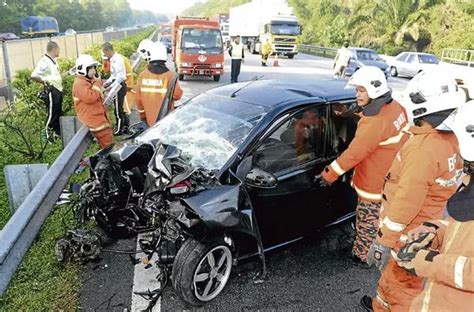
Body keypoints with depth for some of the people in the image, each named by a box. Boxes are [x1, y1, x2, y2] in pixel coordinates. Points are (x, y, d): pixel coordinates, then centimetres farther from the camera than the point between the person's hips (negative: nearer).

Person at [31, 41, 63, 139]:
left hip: (58, 90, 9)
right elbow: (33, 76, -28)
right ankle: (47, 136, 12)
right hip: (51, 91, -9)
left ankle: (59, 133, 31)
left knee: (59, 114, 18)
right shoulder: (45, 62, -20)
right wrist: (45, 82, -17)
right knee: (52, 115, -1)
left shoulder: (53, 60, 10)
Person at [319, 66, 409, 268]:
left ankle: (362, 257, 29)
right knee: (377, 221, 26)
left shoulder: (375, 122, -31)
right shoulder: (395, 107, -4)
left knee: (367, 224, 11)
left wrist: (329, 174, -18)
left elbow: (354, 153, -27)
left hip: (376, 185, -9)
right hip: (391, 177, 9)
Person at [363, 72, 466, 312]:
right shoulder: (449, 140, -1)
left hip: (409, 233, -9)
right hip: (427, 226, 9)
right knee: (392, 272, 27)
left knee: (403, 283, 10)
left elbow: (407, 200, -28)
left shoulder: (423, 148, -30)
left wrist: (383, 241, -20)